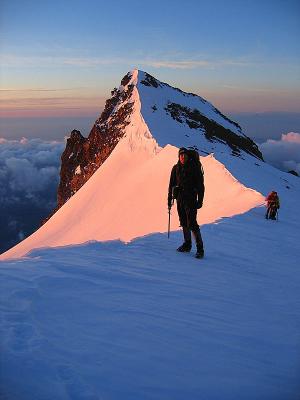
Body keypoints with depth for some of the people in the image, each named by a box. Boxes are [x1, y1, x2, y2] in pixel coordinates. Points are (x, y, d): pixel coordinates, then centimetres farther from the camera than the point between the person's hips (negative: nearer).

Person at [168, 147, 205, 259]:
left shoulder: (194, 168, -6)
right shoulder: (176, 168, 7)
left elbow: (200, 185, -5)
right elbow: (171, 184, 14)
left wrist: (200, 200, -10)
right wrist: (169, 199, 12)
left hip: (191, 199, -5)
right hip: (180, 198, 5)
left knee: (192, 223, -12)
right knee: (184, 223, 12)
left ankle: (200, 248, -8)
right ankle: (187, 244, 25)